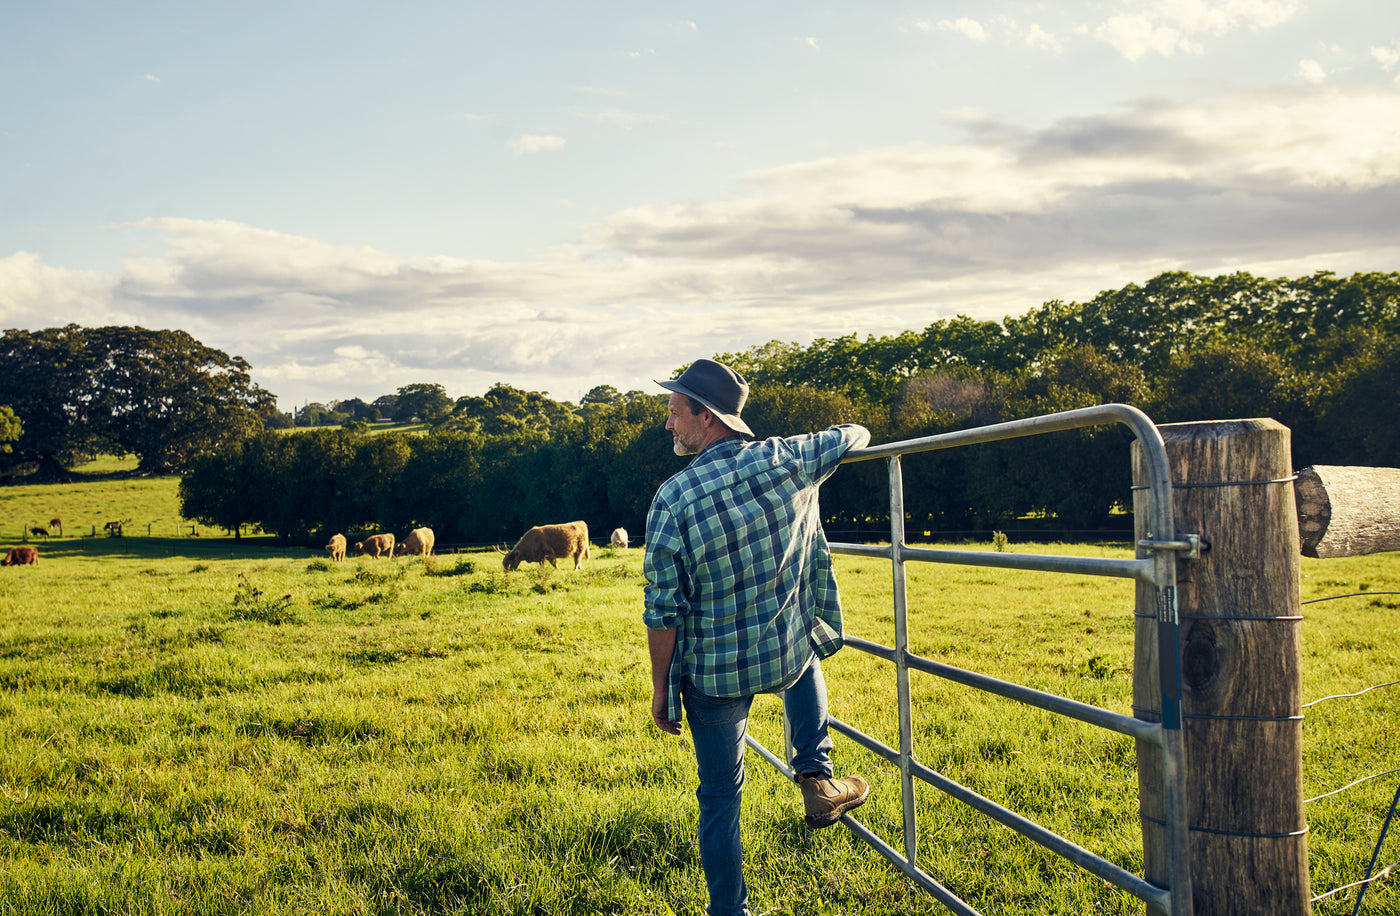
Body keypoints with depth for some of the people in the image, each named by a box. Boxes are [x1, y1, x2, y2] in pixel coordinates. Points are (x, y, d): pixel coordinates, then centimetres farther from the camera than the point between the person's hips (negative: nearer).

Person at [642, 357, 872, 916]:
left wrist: (661, 689, -2)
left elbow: (663, 611, -15)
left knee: (720, 795, 15)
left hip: (714, 672, -2)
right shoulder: (787, 462, -9)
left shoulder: (673, 500, -18)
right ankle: (815, 780, 30)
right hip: (790, 656, 3)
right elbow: (853, 436, 12)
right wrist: (850, 439, 36)